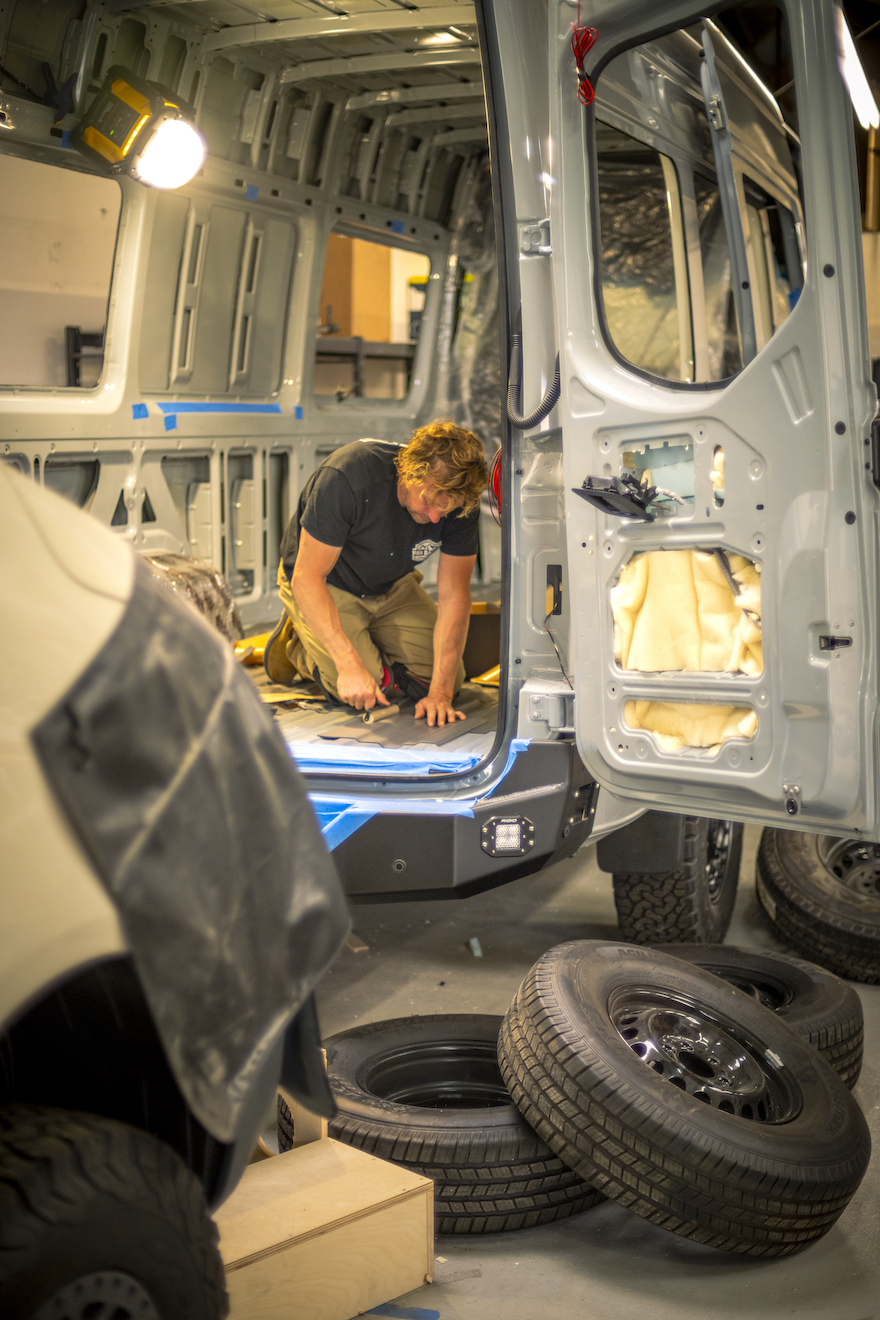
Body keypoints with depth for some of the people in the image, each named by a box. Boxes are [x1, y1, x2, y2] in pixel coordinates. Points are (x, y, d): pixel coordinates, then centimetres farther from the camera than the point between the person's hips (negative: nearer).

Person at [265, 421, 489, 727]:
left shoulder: (461, 502, -23)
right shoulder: (347, 477, -37)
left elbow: (454, 596, -19)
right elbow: (308, 578, -32)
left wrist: (441, 692, -28)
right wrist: (350, 665, -38)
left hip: (391, 587, 5)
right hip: (325, 587, -4)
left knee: (451, 678, -5)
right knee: (362, 694, -19)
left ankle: (374, 648, 21)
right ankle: (297, 643, 10)